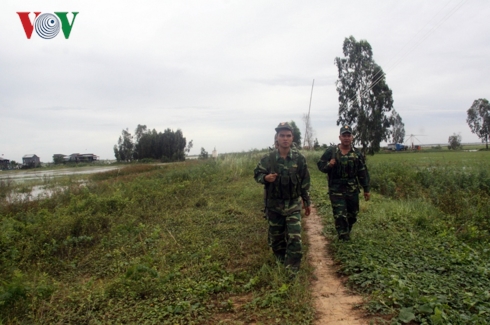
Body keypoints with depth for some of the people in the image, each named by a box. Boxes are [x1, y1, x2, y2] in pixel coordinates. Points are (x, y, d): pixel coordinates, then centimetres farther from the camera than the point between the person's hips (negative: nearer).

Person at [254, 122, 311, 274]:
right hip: (274, 205, 1)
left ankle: (292, 271, 6)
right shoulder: (268, 158, -9)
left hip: (293, 205, -1)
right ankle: (281, 262, 39)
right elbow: (257, 174, 2)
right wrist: (265, 178, -22)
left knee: (294, 238, -7)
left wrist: (307, 202, 7)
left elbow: (305, 182, 2)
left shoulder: (299, 158, -7)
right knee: (276, 237, 15)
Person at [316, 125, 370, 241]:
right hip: (336, 190, -3)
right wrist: (328, 165, -20)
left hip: (352, 190, 3)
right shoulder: (331, 151, -4)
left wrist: (366, 189, 6)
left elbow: (363, 173, 7)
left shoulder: (357, 154, 4)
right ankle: (345, 240, 2)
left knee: (352, 215, 14)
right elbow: (320, 165, 1)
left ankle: (346, 234, 37)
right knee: (340, 216, -6)